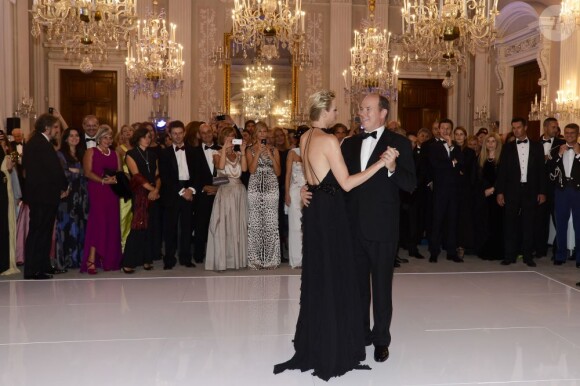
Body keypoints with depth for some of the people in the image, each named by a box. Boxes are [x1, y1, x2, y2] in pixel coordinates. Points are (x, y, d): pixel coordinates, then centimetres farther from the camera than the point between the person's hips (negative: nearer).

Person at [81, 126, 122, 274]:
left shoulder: (115, 154, 19)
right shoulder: (91, 152, 6)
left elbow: (120, 172, 13)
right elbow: (87, 172, -6)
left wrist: (115, 179, -10)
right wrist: (103, 180, -18)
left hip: (112, 192, 5)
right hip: (96, 191, -4)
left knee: (111, 225, 2)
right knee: (97, 222, -13)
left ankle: (109, 260, 10)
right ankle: (91, 261, -12)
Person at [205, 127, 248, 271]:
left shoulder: (238, 154, 14)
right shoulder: (217, 153, 3)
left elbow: (244, 168, -4)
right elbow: (220, 166, -18)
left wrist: (243, 151, -6)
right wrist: (225, 148, -14)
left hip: (239, 191, 4)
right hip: (224, 191, -4)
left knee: (238, 225, 5)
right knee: (222, 225, -6)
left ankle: (238, 258, 11)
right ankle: (221, 260, -3)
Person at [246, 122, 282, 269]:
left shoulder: (274, 150, 11)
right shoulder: (250, 150, 9)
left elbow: (278, 172, 4)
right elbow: (251, 169, -4)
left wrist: (270, 156, -5)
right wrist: (258, 152, -8)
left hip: (271, 188, 0)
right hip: (255, 188, 0)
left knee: (271, 223, -5)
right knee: (255, 223, -3)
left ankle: (270, 258, 3)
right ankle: (256, 259, 4)